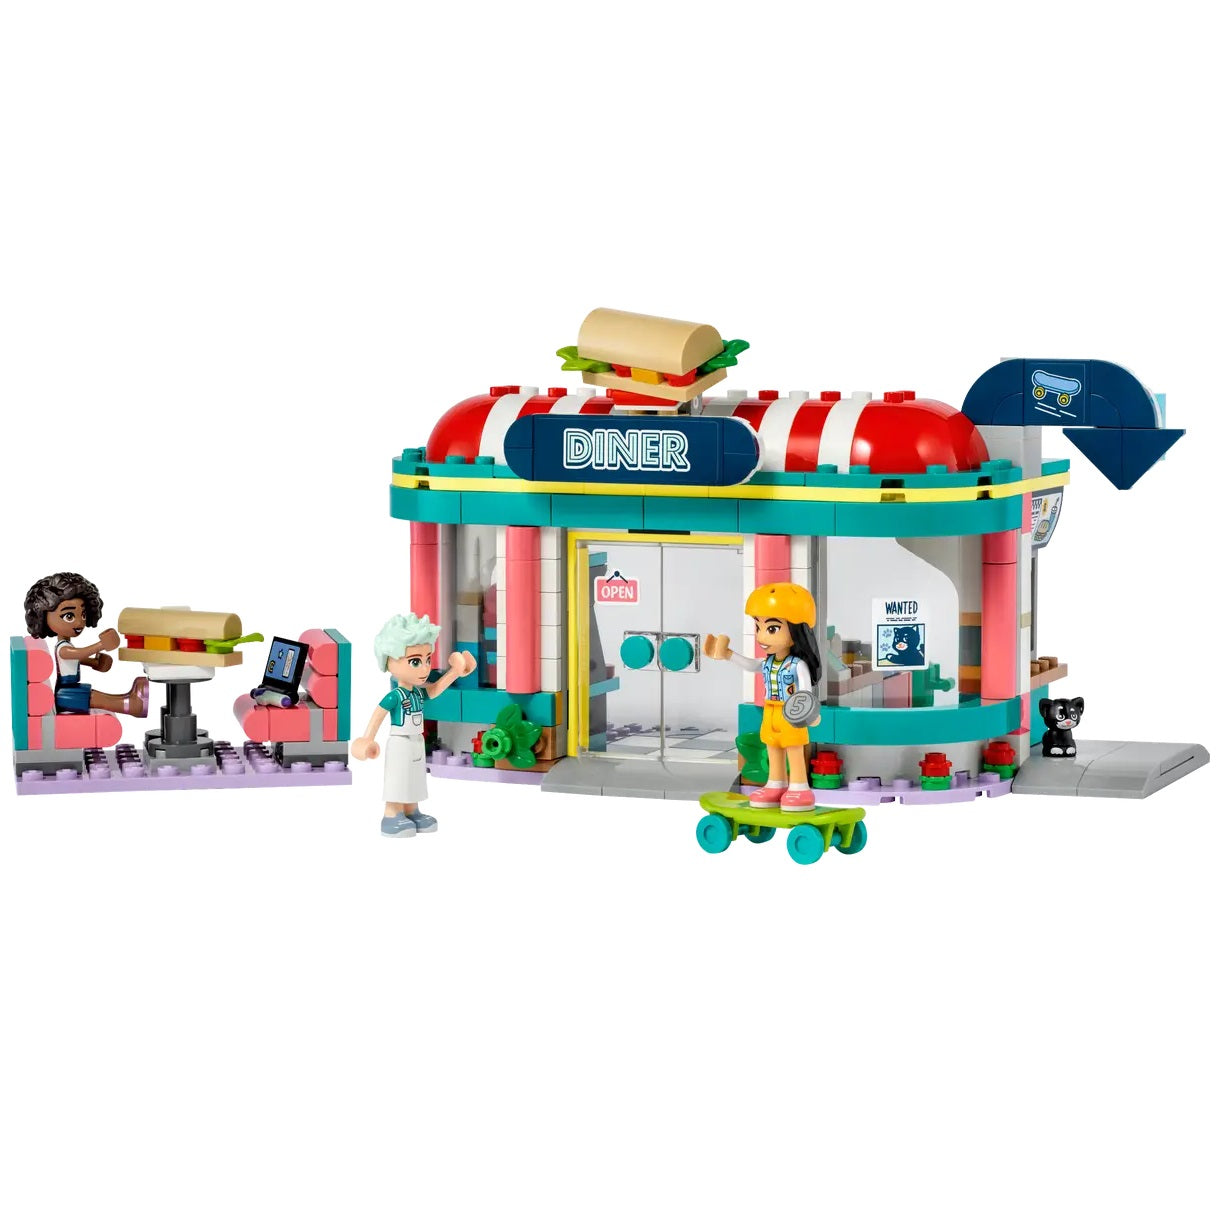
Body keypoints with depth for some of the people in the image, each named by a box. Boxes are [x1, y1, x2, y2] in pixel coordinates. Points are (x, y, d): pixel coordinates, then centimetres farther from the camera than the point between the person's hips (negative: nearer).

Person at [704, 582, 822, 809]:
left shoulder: (798, 665, -18)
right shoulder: (768, 662, 5)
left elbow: (805, 688, -25)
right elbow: (750, 665, 17)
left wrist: (806, 708, -39)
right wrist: (728, 655, 11)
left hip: (791, 717, -8)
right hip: (771, 716, 8)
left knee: (795, 752, -2)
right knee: (774, 753, 15)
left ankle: (799, 789, 1)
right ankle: (776, 786, 25)